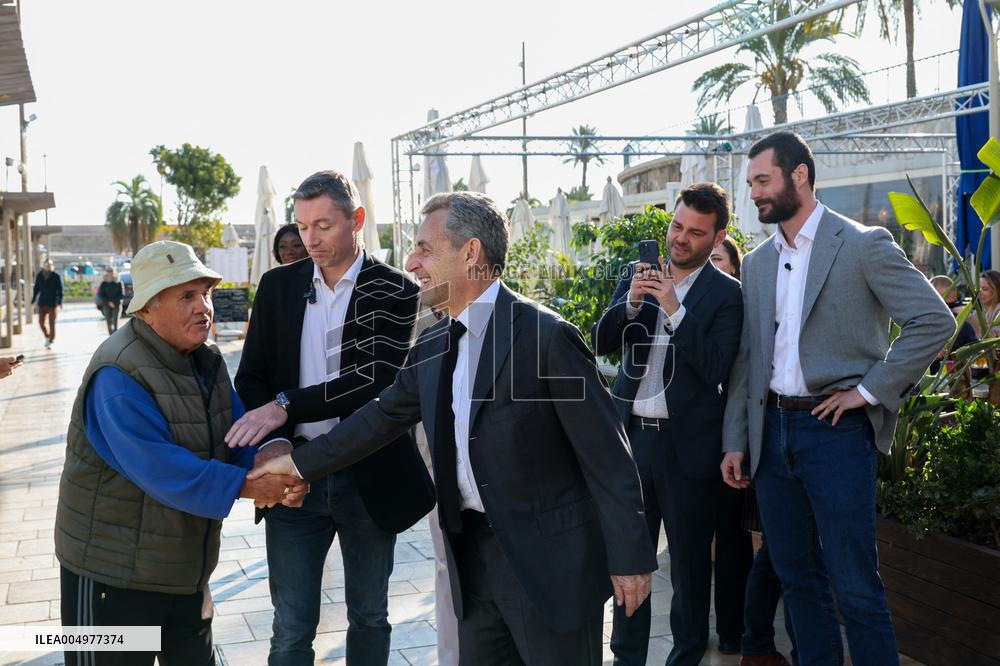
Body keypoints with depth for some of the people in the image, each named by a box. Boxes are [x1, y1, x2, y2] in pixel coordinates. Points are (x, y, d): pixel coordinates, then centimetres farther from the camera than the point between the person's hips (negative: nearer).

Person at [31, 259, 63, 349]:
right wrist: (33, 301, 9)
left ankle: (51, 341, 6)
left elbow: (60, 290, -7)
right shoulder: (39, 276, 4)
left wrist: (60, 302, -14)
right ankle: (47, 337, 25)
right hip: (42, 302, 4)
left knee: (51, 322, -3)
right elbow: (36, 289, 11)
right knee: (41, 322, 3)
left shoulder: (56, 276, -7)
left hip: (52, 303, -4)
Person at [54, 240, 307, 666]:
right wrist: (245, 486, -30)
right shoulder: (119, 375, -23)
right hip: (114, 573, -8)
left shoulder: (207, 361, 5)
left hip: (188, 566, 8)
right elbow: (157, 468, -31)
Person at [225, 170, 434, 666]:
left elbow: (375, 379, -18)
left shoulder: (394, 291, -6)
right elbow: (251, 377, 5)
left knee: (369, 616, 15)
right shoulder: (278, 285, 5)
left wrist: (286, 406, -26)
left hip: (369, 475, -2)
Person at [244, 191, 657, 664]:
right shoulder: (431, 347, 6)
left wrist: (631, 556, -13)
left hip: (550, 558, -7)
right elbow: (383, 416, 19)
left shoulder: (546, 336, -16)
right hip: (472, 551, 7)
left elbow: (606, 454, -14)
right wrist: (301, 461, 19)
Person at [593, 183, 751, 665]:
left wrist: (675, 310, -22)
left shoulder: (726, 294, -5)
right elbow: (602, 343, 3)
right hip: (631, 435, 4)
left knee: (690, 561, 9)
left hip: (687, 445, -4)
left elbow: (716, 369, -15)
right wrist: (631, 303, -14)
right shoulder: (639, 274, 8)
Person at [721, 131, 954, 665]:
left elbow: (934, 320, -11)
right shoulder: (757, 262, 12)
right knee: (797, 577, 14)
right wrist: (736, 440, 10)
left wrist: (870, 390, -13)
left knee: (855, 587, -4)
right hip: (773, 430, 6)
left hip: (836, 428, -6)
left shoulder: (864, 245, -6)